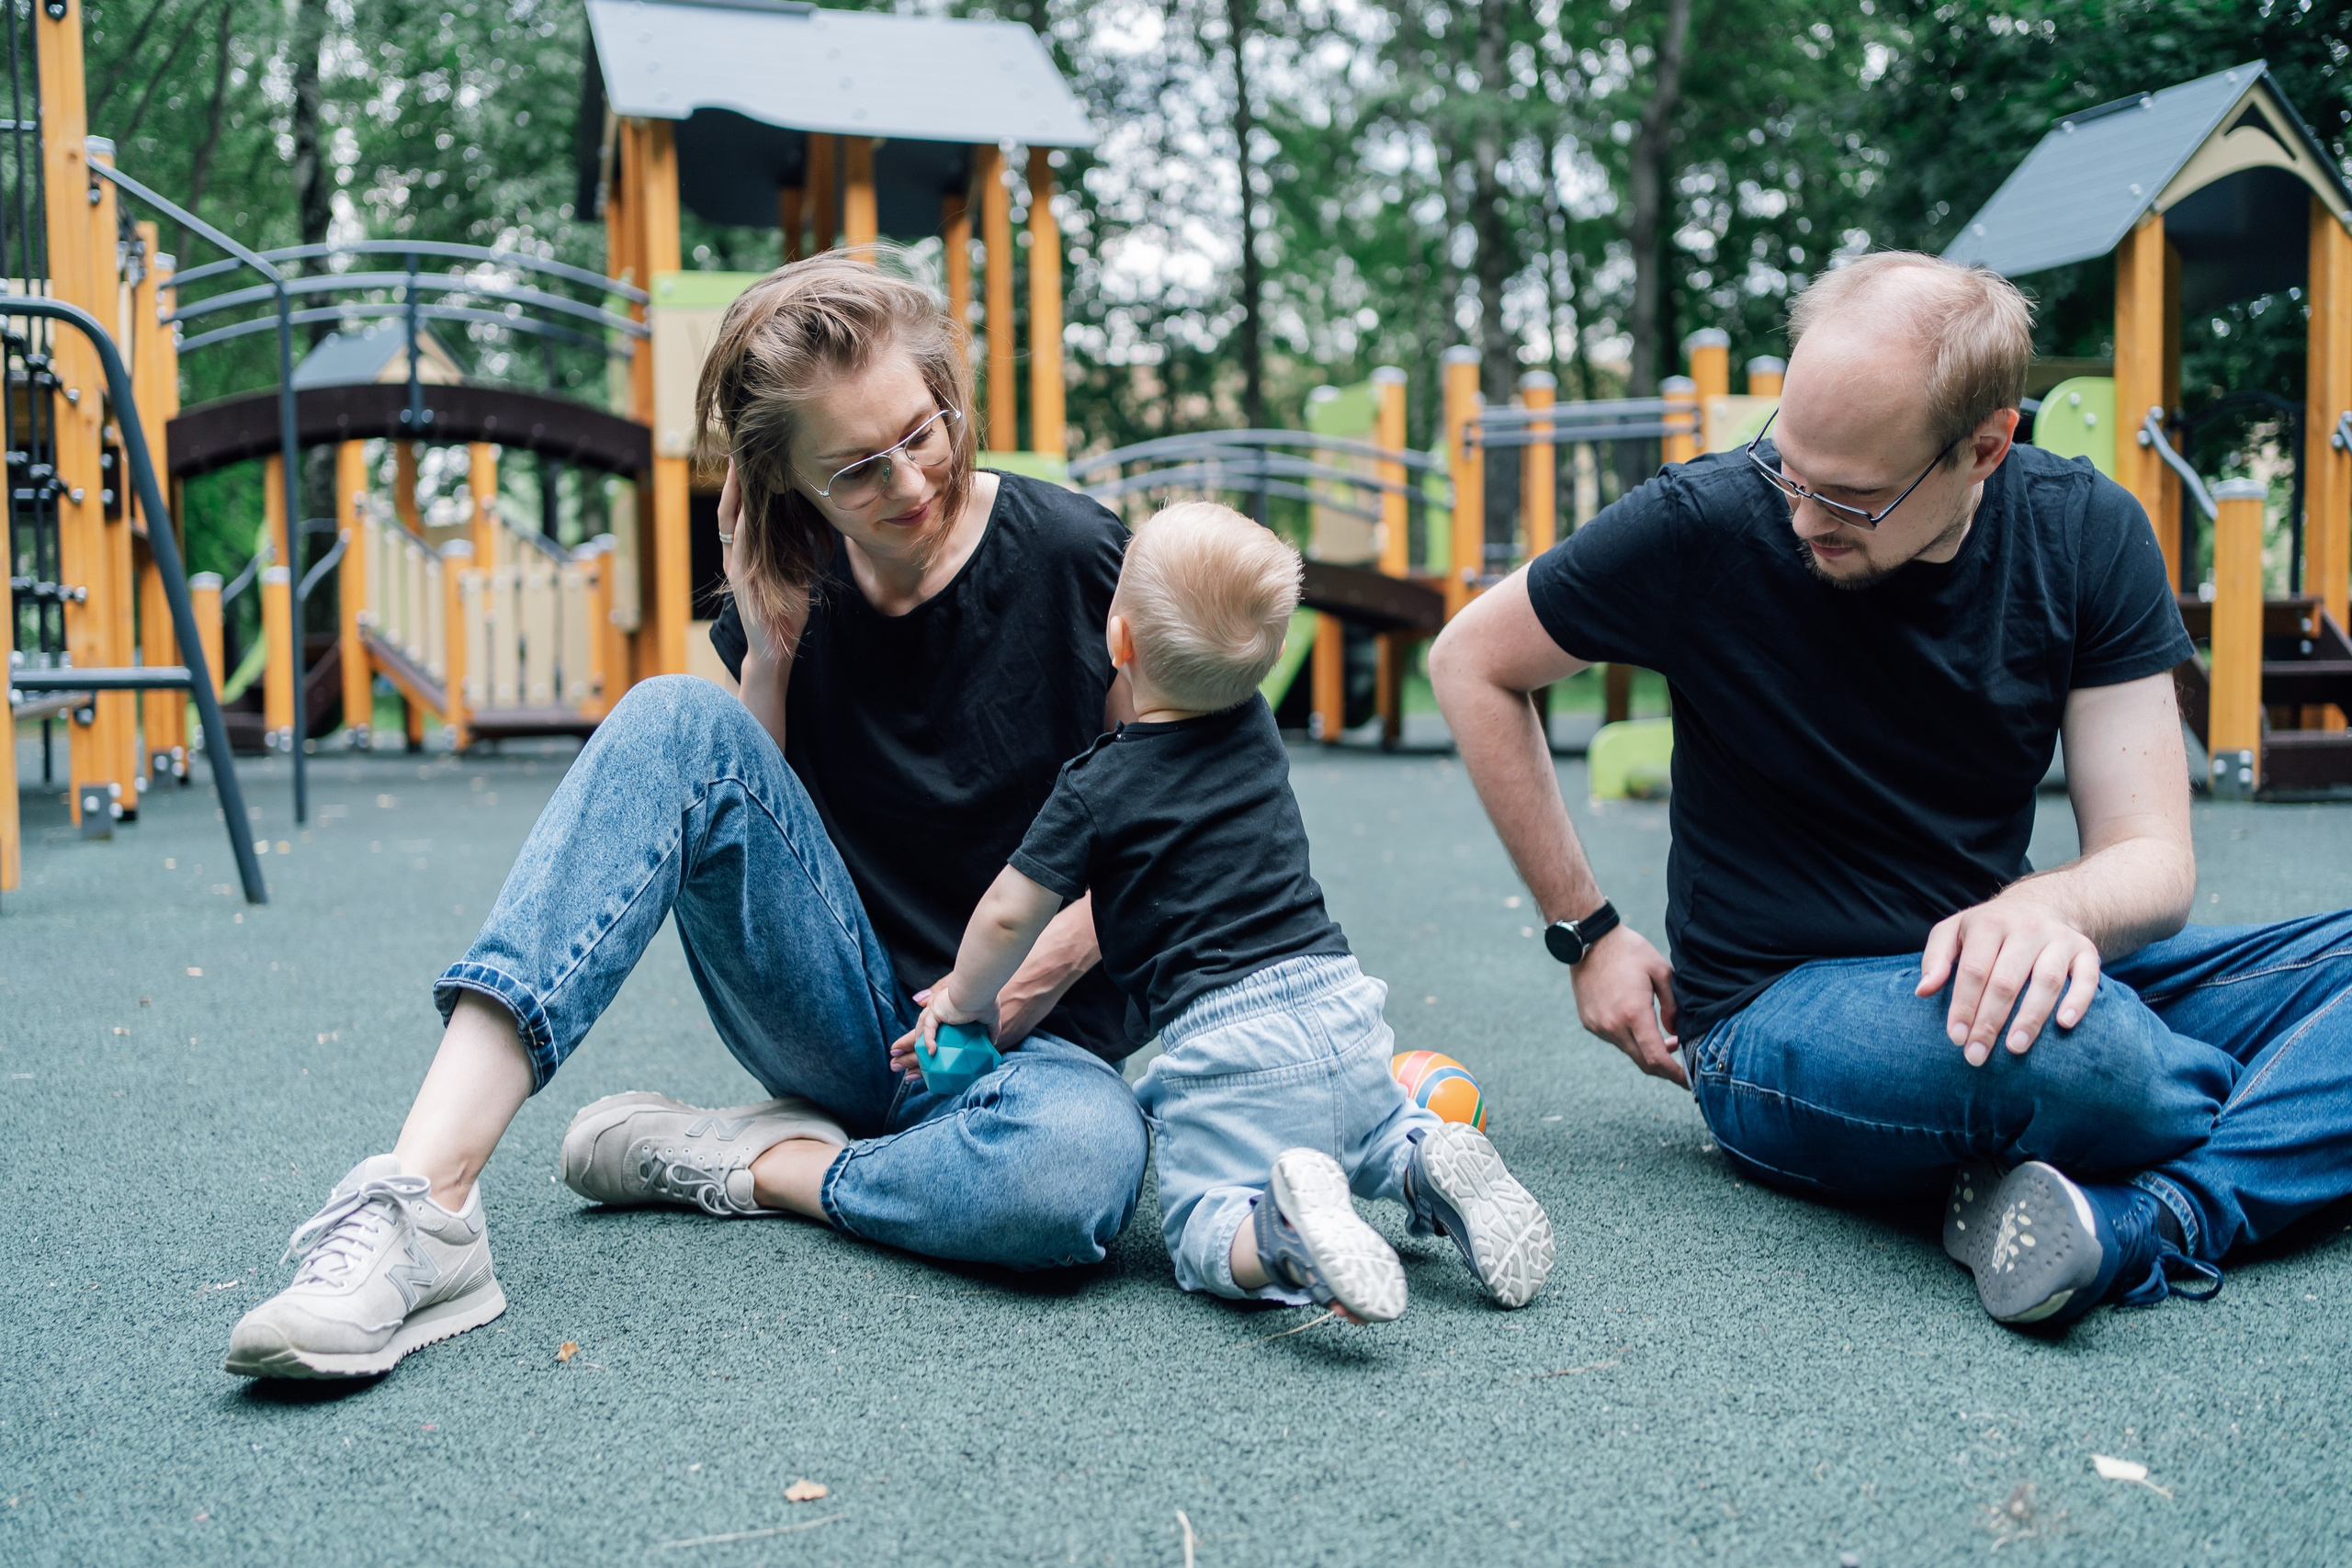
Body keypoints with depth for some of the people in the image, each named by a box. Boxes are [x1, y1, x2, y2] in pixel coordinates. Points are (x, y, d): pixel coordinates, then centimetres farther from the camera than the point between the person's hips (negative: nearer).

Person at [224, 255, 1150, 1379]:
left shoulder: (1073, 558, -8)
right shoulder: (796, 585, 1)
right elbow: (744, 812, 5)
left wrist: (1046, 967, -16)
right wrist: (769, 649, -9)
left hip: (1025, 1035, -2)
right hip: (845, 1010, 3)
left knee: (1080, 1166, -41)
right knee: (676, 723, -25)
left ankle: (741, 1163, -11)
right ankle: (423, 1205, -33)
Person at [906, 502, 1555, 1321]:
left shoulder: (1099, 789, -8)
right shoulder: (1257, 733, 10)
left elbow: (1010, 915, -2)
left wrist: (964, 1001, 17)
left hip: (1226, 1045, -6)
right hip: (1340, 1010, 6)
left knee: (1202, 1237, 2)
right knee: (1376, 1135, 32)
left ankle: (1287, 1227, -31)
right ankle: (1434, 1166, -3)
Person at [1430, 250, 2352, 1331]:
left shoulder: (2086, 534, -5)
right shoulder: (1709, 526, -15)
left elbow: (2152, 856, -6)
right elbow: (1472, 664, -1)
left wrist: (2052, 908, -33)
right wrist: (1586, 933, -2)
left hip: (1989, 973, 5)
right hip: (1774, 1019, -5)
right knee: (2078, 1049, -37)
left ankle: (2142, 1220, -33)